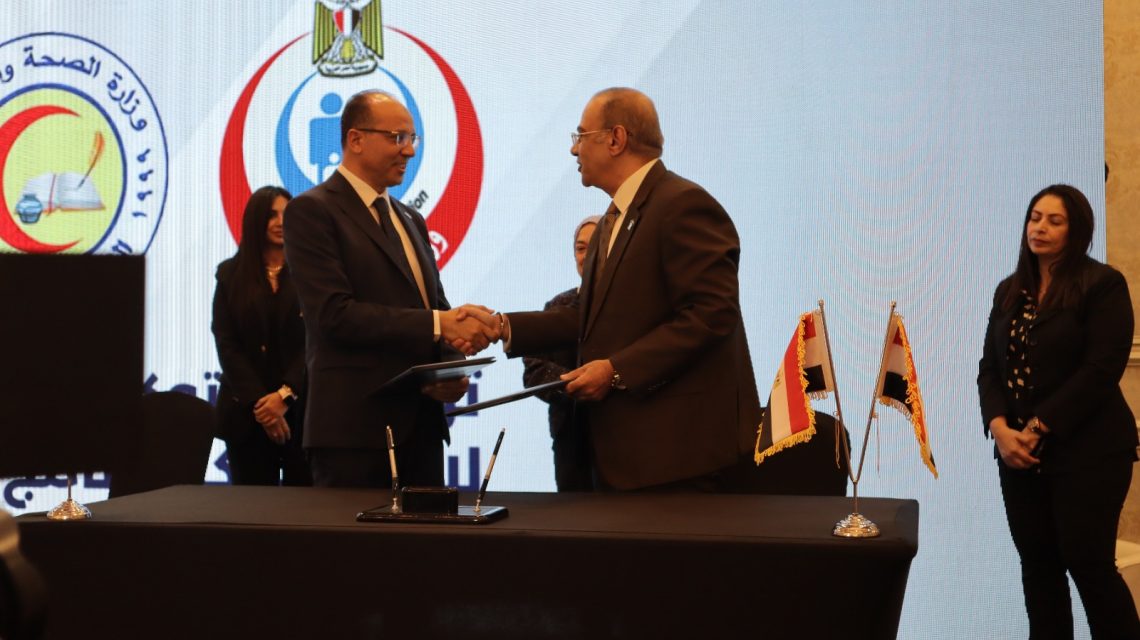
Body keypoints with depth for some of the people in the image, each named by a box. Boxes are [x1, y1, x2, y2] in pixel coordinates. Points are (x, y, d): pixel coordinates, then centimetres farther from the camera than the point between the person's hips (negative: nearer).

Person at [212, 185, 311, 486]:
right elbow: (226, 344, 2)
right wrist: (259, 402, -9)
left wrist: (285, 395, -13)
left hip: (301, 408, -1)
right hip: (247, 412, 1)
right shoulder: (231, 274, 9)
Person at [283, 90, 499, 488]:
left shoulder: (411, 221, 19)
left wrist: (453, 369, -3)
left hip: (421, 425, 7)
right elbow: (336, 314, -17)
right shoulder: (311, 211, -6)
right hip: (355, 426, -7)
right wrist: (439, 323, -22)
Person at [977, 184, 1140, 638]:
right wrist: (999, 428, -9)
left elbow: (1101, 369, -15)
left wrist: (1039, 429, -17)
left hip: (1086, 451, -6)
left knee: (1088, 563, -5)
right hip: (1018, 453, 6)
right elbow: (989, 367, 9)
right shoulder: (1009, 291, 13)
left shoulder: (1103, 285, -6)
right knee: (1037, 564, 9)